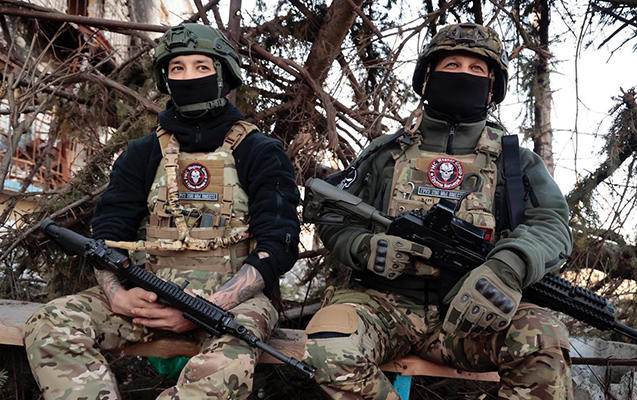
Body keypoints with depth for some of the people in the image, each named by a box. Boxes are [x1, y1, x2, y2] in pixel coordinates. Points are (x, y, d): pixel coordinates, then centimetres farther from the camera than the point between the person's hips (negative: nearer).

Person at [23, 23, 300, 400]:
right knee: (51, 323, -21)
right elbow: (108, 233, 10)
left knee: (231, 355, -38)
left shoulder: (261, 153, 4)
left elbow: (277, 246, -5)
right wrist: (117, 295, -13)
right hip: (147, 295, 4)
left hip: (231, 297, -3)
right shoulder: (144, 154, 15)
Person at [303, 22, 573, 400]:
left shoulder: (516, 160, 13)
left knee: (544, 339, -32)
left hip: (470, 316, 0)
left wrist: (507, 268, -26)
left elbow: (550, 223, -3)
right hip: (387, 306, 1)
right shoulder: (385, 153, 14)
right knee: (330, 345, -31)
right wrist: (367, 247, -10)